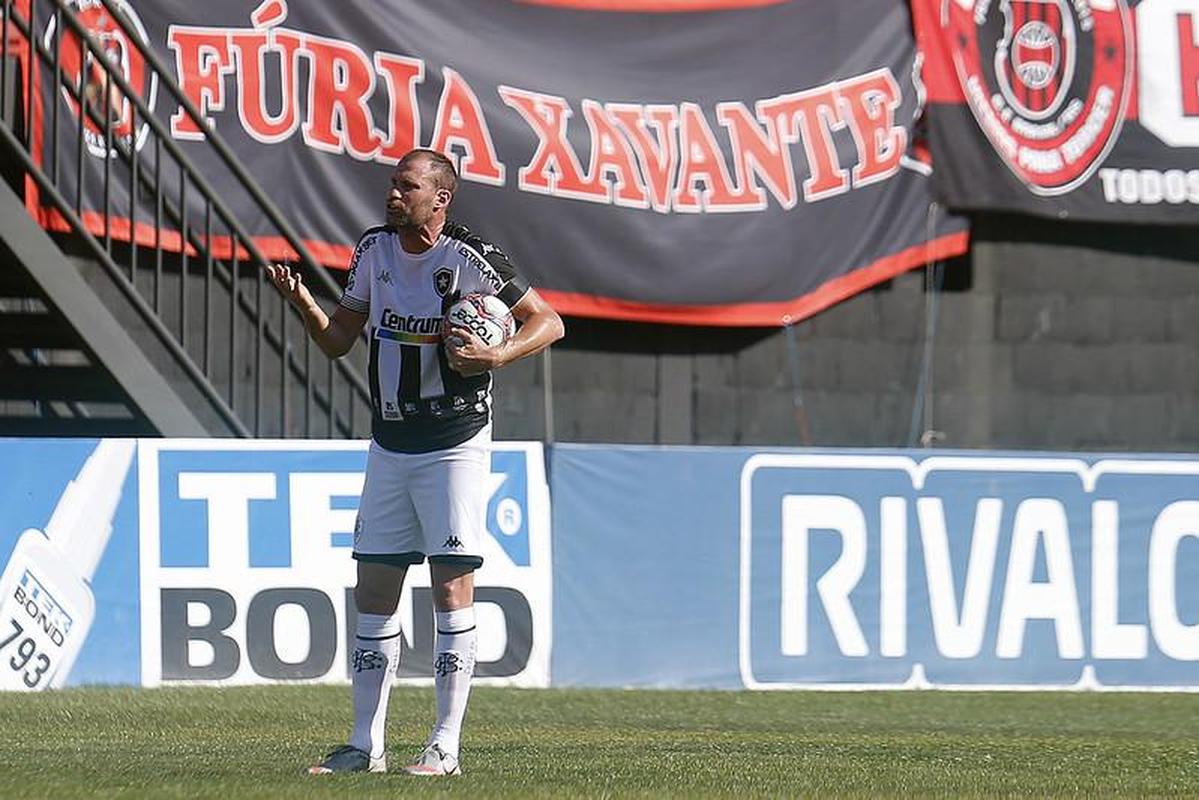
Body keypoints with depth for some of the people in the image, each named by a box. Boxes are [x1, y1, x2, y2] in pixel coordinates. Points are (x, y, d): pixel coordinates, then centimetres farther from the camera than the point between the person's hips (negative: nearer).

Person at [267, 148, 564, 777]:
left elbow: (548, 322, -7)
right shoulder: (374, 250, 6)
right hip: (389, 444, 6)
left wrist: (495, 355, -22)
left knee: (451, 589, -7)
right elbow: (337, 341, 12)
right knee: (373, 592, 5)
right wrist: (302, 302, -6)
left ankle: (445, 746, -4)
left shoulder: (471, 259, -12)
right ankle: (366, 745, 10)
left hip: (455, 446, -6)